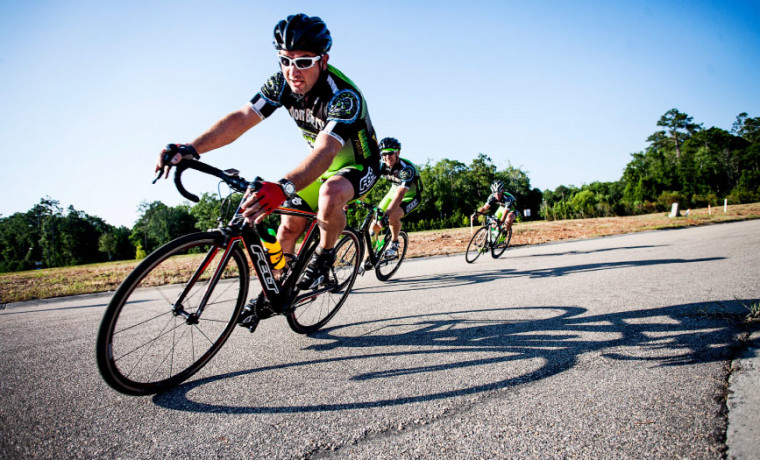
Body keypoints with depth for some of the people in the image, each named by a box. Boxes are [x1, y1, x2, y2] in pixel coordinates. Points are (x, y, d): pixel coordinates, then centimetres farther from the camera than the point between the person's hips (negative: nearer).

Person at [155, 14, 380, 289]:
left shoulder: (344, 96, -33)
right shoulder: (282, 84, -13)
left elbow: (325, 151, -47)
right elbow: (241, 118, -22)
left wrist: (283, 188, -64)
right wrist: (191, 149, -37)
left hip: (359, 165, -6)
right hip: (321, 164, 6)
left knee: (331, 194, -38)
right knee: (289, 226, -2)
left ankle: (325, 255, -10)